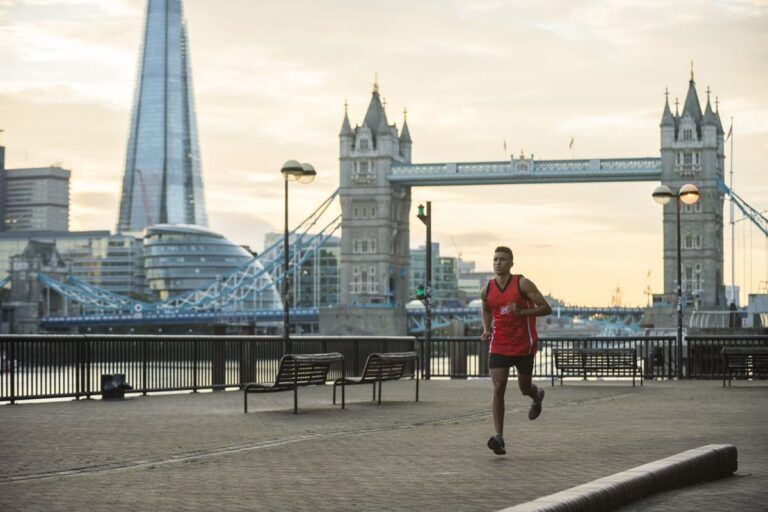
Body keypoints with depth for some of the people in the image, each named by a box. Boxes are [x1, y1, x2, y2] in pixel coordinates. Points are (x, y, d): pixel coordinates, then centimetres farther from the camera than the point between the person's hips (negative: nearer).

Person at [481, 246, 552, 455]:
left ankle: (537, 396, 52)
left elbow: (546, 308, -11)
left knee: (524, 387, 13)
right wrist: (486, 330, 5)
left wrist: (521, 312, -24)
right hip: (499, 347, 2)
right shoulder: (487, 290, 2)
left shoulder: (523, 284, -9)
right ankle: (499, 437, -14)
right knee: (498, 389, -12)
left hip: (524, 346, -2)